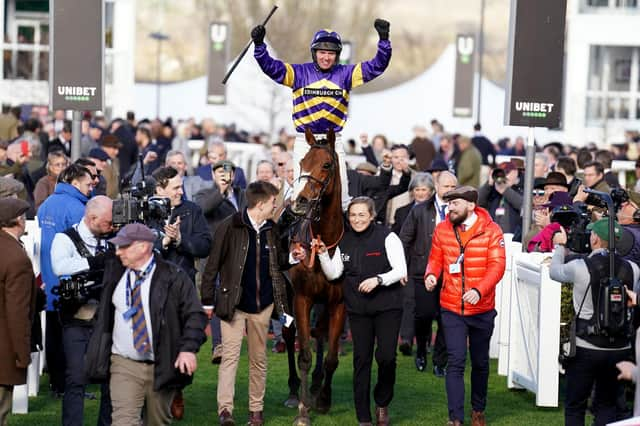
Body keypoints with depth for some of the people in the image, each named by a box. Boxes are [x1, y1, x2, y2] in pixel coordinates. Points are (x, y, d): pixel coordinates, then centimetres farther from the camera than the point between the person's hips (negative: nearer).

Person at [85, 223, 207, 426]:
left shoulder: (173, 277, -6)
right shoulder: (114, 272, 6)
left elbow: (195, 315, -7)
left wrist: (188, 348, -20)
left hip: (162, 367, -2)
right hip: (124, 365, 2)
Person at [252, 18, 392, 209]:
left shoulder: (345, 74, 3)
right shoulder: (300, 72, 0)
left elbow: (377, 66, 0)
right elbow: (270, 67, -9)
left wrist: (384, 39, -13)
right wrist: (259, 44, -24)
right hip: (305, 142, -1)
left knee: (340, 193, -2)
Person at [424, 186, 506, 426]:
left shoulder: (491, 231, -9)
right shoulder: (442, 230, 0)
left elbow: (497, 266, -15)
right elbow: (435, 259, 9)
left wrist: (479, 290, -30)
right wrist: (431, 274, -15)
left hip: (482, 309, -1)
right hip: (452, 309, 1)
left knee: (480, 362, 14)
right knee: (456, 362, -6)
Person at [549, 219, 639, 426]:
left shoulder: (580, 267, -14)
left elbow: (554, 271, 5)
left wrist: (560, 246, 26)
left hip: (586, 348, -3)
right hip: (620, 348, 3)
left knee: (574, 407, 7)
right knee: (606, 405, 13)